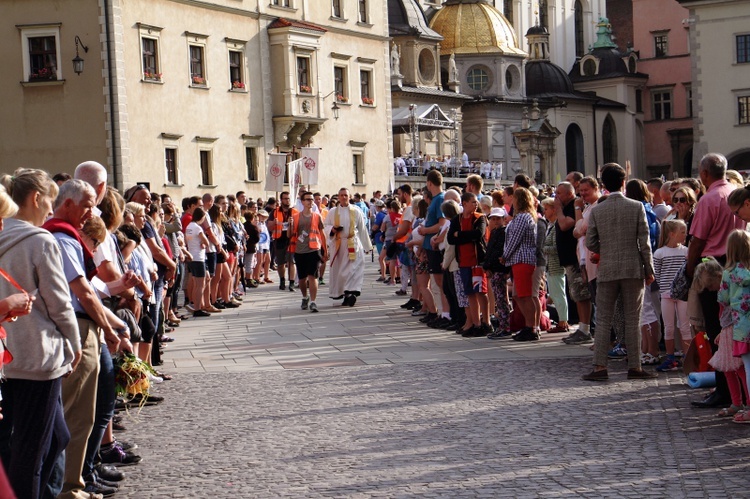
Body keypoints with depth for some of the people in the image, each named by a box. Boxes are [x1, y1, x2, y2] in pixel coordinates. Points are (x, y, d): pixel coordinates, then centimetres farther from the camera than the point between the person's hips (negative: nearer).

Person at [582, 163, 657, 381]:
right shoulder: (636, 207, -5)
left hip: (607, 271, 1)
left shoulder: (596, 210, -1)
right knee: (632, 320, 5)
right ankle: (634, 367, 6)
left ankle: (600, 367, -1)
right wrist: (649, 270, 2)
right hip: (633, 269, -1)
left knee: (603, 321, 4)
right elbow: (644, 241, -5)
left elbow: (590, 243, 0)